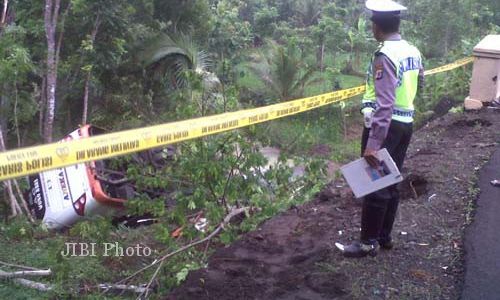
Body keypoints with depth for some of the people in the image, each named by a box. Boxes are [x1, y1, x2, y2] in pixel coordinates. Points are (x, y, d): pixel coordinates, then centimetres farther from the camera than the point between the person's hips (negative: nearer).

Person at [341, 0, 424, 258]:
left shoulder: (385, 56, -19)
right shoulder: (413, 52, 6)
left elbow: (384, 104, -27)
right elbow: (419, 84, 24)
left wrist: (373, 143, -30)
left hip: (385, 124, -8)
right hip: (406, 123, 8)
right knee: (390, 183, 15)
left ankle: (369, 242, 8)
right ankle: (384, 236, 25)